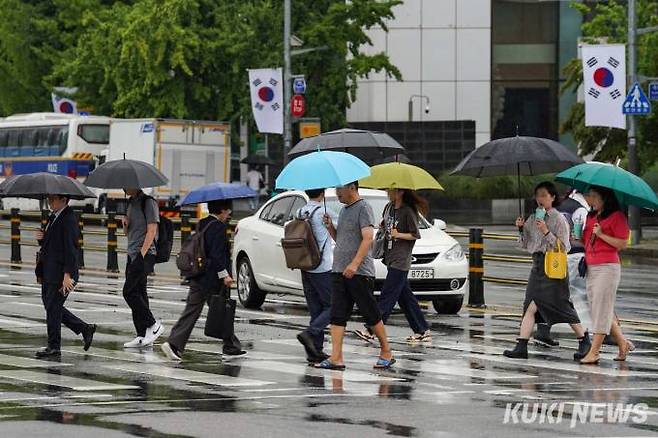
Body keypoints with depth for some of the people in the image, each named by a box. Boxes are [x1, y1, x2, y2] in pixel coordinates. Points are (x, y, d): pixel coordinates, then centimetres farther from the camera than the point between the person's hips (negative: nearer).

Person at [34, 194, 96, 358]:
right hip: (49, 273, 10)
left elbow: (70, 247, -20)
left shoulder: (69, 219, -16)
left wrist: (67, 275, -24)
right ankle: (85, 329, 22)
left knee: (53, 308, -4)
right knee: (51, 306, 13)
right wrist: (41, 238, 0)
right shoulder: (53, 216, 14)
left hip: (60, 274, -10)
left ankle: (54, 347, 6)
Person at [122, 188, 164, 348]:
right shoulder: (131, 203, 18)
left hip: (145, 254, -9)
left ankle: (153, 325, -6)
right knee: (137, 293, 6)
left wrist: (142, 254, -18)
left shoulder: (148, 202, -9)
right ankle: (143, 335, 7)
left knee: (129, 292, -13)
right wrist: (125, 223, 2)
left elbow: (151, 231, -15)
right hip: (132, 254, 9)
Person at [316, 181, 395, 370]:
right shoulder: (344, 211, 19)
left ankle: (386, 353, 11)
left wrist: (355, 263, -28)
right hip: (339, 271, 8)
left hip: (360, 272, -8)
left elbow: (368, 238, -19)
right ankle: (336, 358, -4)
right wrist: (331, 227, 5)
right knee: (337, 315, -1)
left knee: (371, 315, -1)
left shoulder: (363, 208, -8)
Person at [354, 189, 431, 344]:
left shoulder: (408, 212, -11)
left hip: (400, 261, -9)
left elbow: (416, 235, -9)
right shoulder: (389, 207, 12)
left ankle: (370, 331, -14)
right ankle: (423, 331, 16)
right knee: (405, 297, 11)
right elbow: (384, 225, 27)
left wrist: (398, 235, -21)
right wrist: (382, 228, 5)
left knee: (387, 296, -10)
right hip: (391, 259, 9)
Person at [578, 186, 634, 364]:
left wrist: (601, 234, -17)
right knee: (598, 308, 8)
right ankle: (622, 343, 20)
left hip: (607, 267, -8)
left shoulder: (617, 217, -6)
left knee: (602, 309, -8)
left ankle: (594, 352, -9)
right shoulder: (591, 217, 17)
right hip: (590, 267, 8)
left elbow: (622, 243, -11)